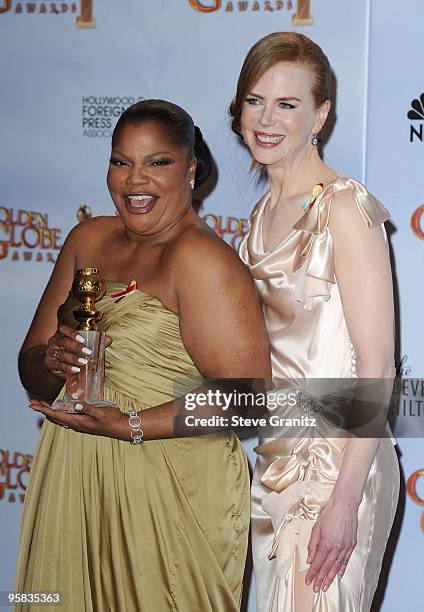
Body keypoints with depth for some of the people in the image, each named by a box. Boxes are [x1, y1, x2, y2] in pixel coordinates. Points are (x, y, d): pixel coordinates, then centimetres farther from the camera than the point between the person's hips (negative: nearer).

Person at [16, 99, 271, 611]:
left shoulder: (202, 258, -14)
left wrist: (128, 426, -23)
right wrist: (52, 362, -14)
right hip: (73, 485, 6)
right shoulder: (88, 239, 7)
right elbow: (30, 367, 9)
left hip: (171, 496, -6)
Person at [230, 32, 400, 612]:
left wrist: (345, 499, -21)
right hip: (276, 460, 7)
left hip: (337, 461, -7)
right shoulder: (265, 211, 10)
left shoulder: (343, 206, -14)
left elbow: (377, 366, -18)